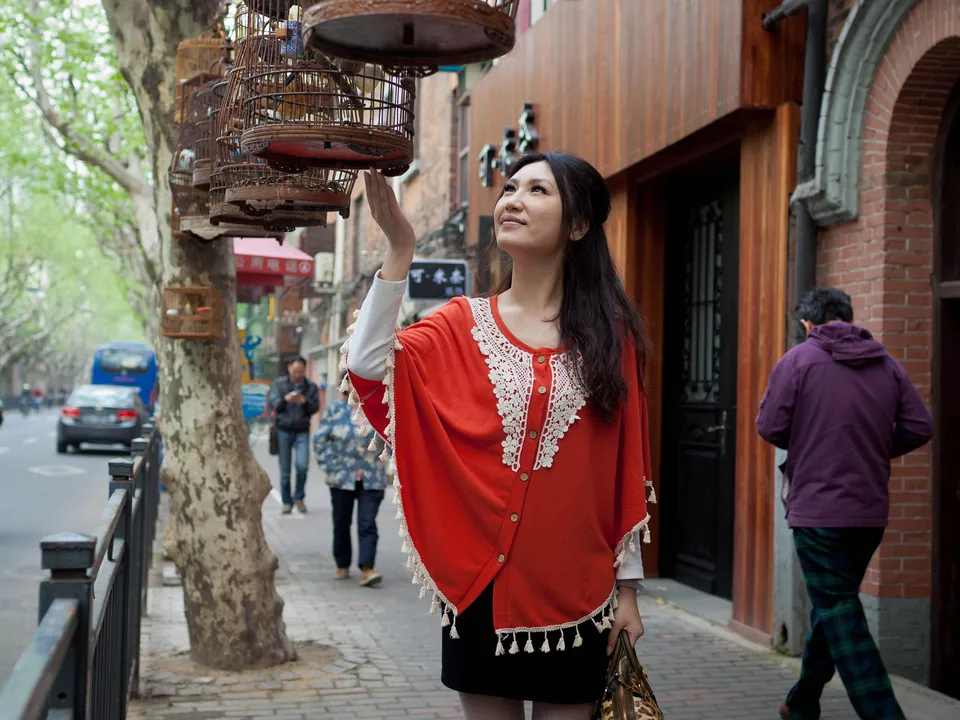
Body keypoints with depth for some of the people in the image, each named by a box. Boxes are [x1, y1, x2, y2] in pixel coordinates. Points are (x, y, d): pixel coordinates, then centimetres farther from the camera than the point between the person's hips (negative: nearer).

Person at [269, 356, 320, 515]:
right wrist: (285, 399, -27)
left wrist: (304, 402, -20)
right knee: (285, 470, 2)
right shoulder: (279, 384, 5)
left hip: (302, 432, 0)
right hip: (283, 431, 0)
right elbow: (273, 403, -7)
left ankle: (299, 497, 8)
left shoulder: (311, 386, 7)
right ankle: (286, 502, 12)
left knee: (302, 466, -13)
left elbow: (315, 408, 0)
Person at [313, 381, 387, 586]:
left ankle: (367, 569, -16)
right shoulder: (334, 410, 1)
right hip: (342, 478, 1)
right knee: (342, 523, 11)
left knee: (367, 524, -10)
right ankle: (342, 566, 27)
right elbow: (319, 441, 2)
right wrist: (332, 470, -5)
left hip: (371, 480, -1)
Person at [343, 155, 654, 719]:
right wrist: (399, 251, -20)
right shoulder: (464, 325, 2)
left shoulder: (610, 334, 1)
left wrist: (628, 587, 2)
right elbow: (368, 368, -16)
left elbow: (626, 469, 2)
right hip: (481, 585, 1)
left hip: (575, 592, 0)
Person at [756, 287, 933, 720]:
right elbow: (920, 427, 2)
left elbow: (770, 427, -8)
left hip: (818, 509, -5)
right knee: (833, 606, 20)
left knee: (839, 613, -2)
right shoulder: (887, 363, 6)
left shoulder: (799, 359, -6)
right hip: (871, 510, 6)